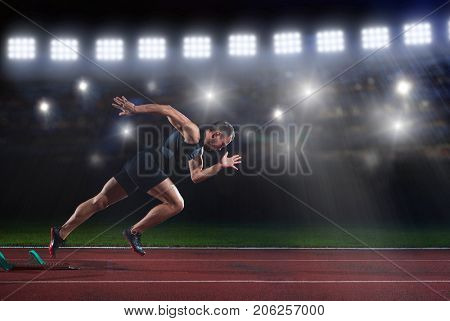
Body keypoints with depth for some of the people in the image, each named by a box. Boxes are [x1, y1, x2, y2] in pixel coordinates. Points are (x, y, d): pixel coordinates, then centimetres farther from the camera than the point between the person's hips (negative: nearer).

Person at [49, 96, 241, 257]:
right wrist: (135, 109, -17)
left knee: (100, 201, 7)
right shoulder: (193, 132, -7)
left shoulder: (199, 151, 21)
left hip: (137, 164, 10)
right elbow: (168, 110, -13)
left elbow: (195, 177, 22)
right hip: (146, 164, -10)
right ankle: (134, 232, -3)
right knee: (176, 204, -6)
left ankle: (61, 233, 10)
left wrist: (220, 166, 18)